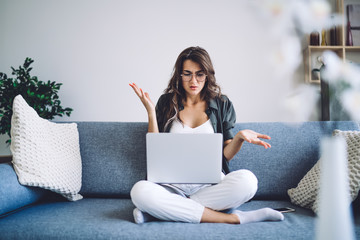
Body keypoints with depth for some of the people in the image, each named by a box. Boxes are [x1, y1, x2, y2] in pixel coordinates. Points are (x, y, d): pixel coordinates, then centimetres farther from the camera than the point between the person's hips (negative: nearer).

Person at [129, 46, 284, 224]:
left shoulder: (222, 105, 10)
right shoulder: (167, 102, 10)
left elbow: (225, 155, 9)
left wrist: (240, 137, -11)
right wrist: (151, 112, -2)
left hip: (211, 183, 1)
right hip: (173, 183, 0)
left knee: (247, 180, -32)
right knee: (140, 190, -34)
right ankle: (230, 218, -27)